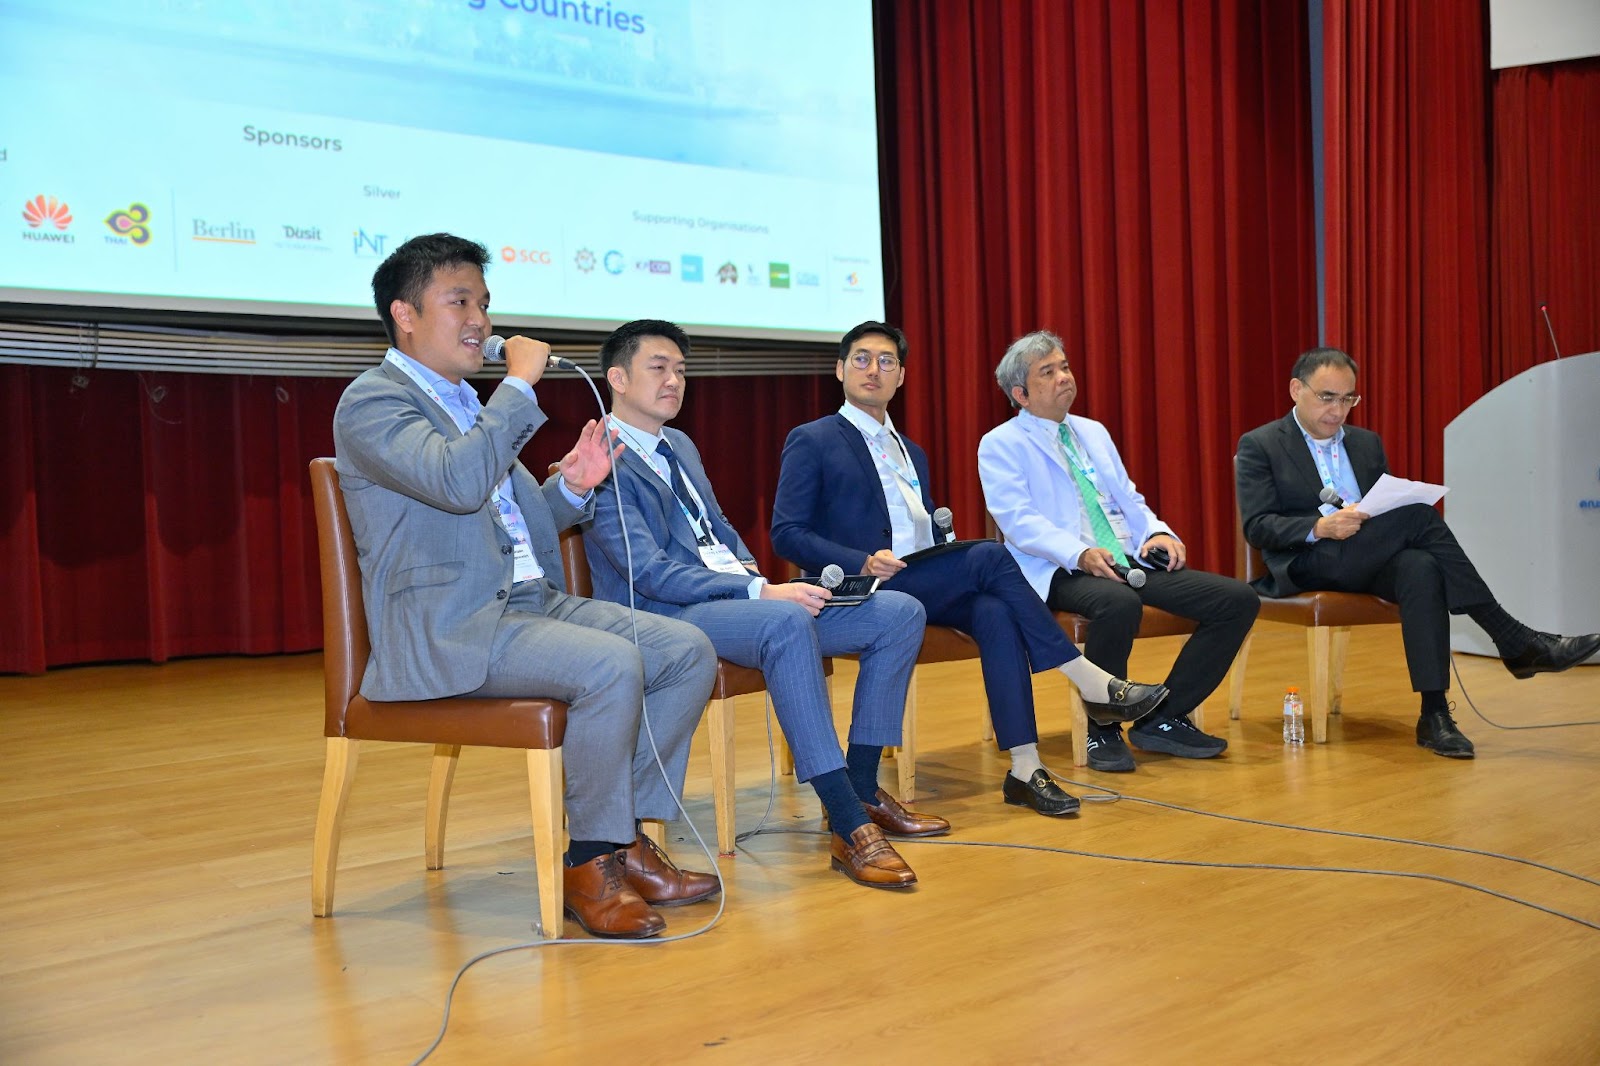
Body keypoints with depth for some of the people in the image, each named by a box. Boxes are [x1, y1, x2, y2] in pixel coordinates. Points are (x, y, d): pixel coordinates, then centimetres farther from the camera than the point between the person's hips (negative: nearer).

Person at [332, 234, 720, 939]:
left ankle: (629, 834, 1)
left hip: (532, 602, 9)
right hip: (445, 630, -9)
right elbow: (458, 484, -25)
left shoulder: (469, 404, 23)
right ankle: (592, 864, -14)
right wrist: (520, 385, -15)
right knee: (611, 665, -30)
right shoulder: (372, 403, -6)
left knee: (687, 650, -6)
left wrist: (571, 489, 6)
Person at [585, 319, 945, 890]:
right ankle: (849, 828, -38)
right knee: (788, 623, -40)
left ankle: (864, 790, 1)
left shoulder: (681, 446, 21)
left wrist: (758, 576, 5)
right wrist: (762, 591, -24)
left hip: (733, 593, 9)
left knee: (900, 613, -3)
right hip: (667, 614, -9)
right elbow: (652, 574, -18)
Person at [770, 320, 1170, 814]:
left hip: (925, 587, 6)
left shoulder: (912, 452, 25)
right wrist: (863, 564, -21)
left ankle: (1024, 769, -30)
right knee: (989, 555, -25)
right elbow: (786, 533, -6)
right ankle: (1093, 684, -19)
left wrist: (953, 560, 1)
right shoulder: (811, 441, 2)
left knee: (994, 611, -26)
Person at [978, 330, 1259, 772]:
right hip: (1063, 572, -7)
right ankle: (1102, 730, -18)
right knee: (1119, 602, -41)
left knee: (1238, 600, -9)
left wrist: (1157, 532, -2)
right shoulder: (1001, 445, 2)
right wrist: (1080, 553, -27)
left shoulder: (1094, 433, 24)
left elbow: (1130, 499, 22)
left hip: (1132, 562, 7)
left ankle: (1163, 719, -2)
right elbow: (1018, 521, -11)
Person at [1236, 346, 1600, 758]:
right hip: (1308, 565, -5)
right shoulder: (1259, 446, 3)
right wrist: (1319, 528, -24)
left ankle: (1434, 713, -36)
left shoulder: (1367, 443, 21)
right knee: (1418, 514, -27)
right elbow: (1255, 526, -7)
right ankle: (1515, 643, -24)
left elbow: (1394, 508, 19)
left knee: (1422, 569, -33)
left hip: (1373, 563, 5)